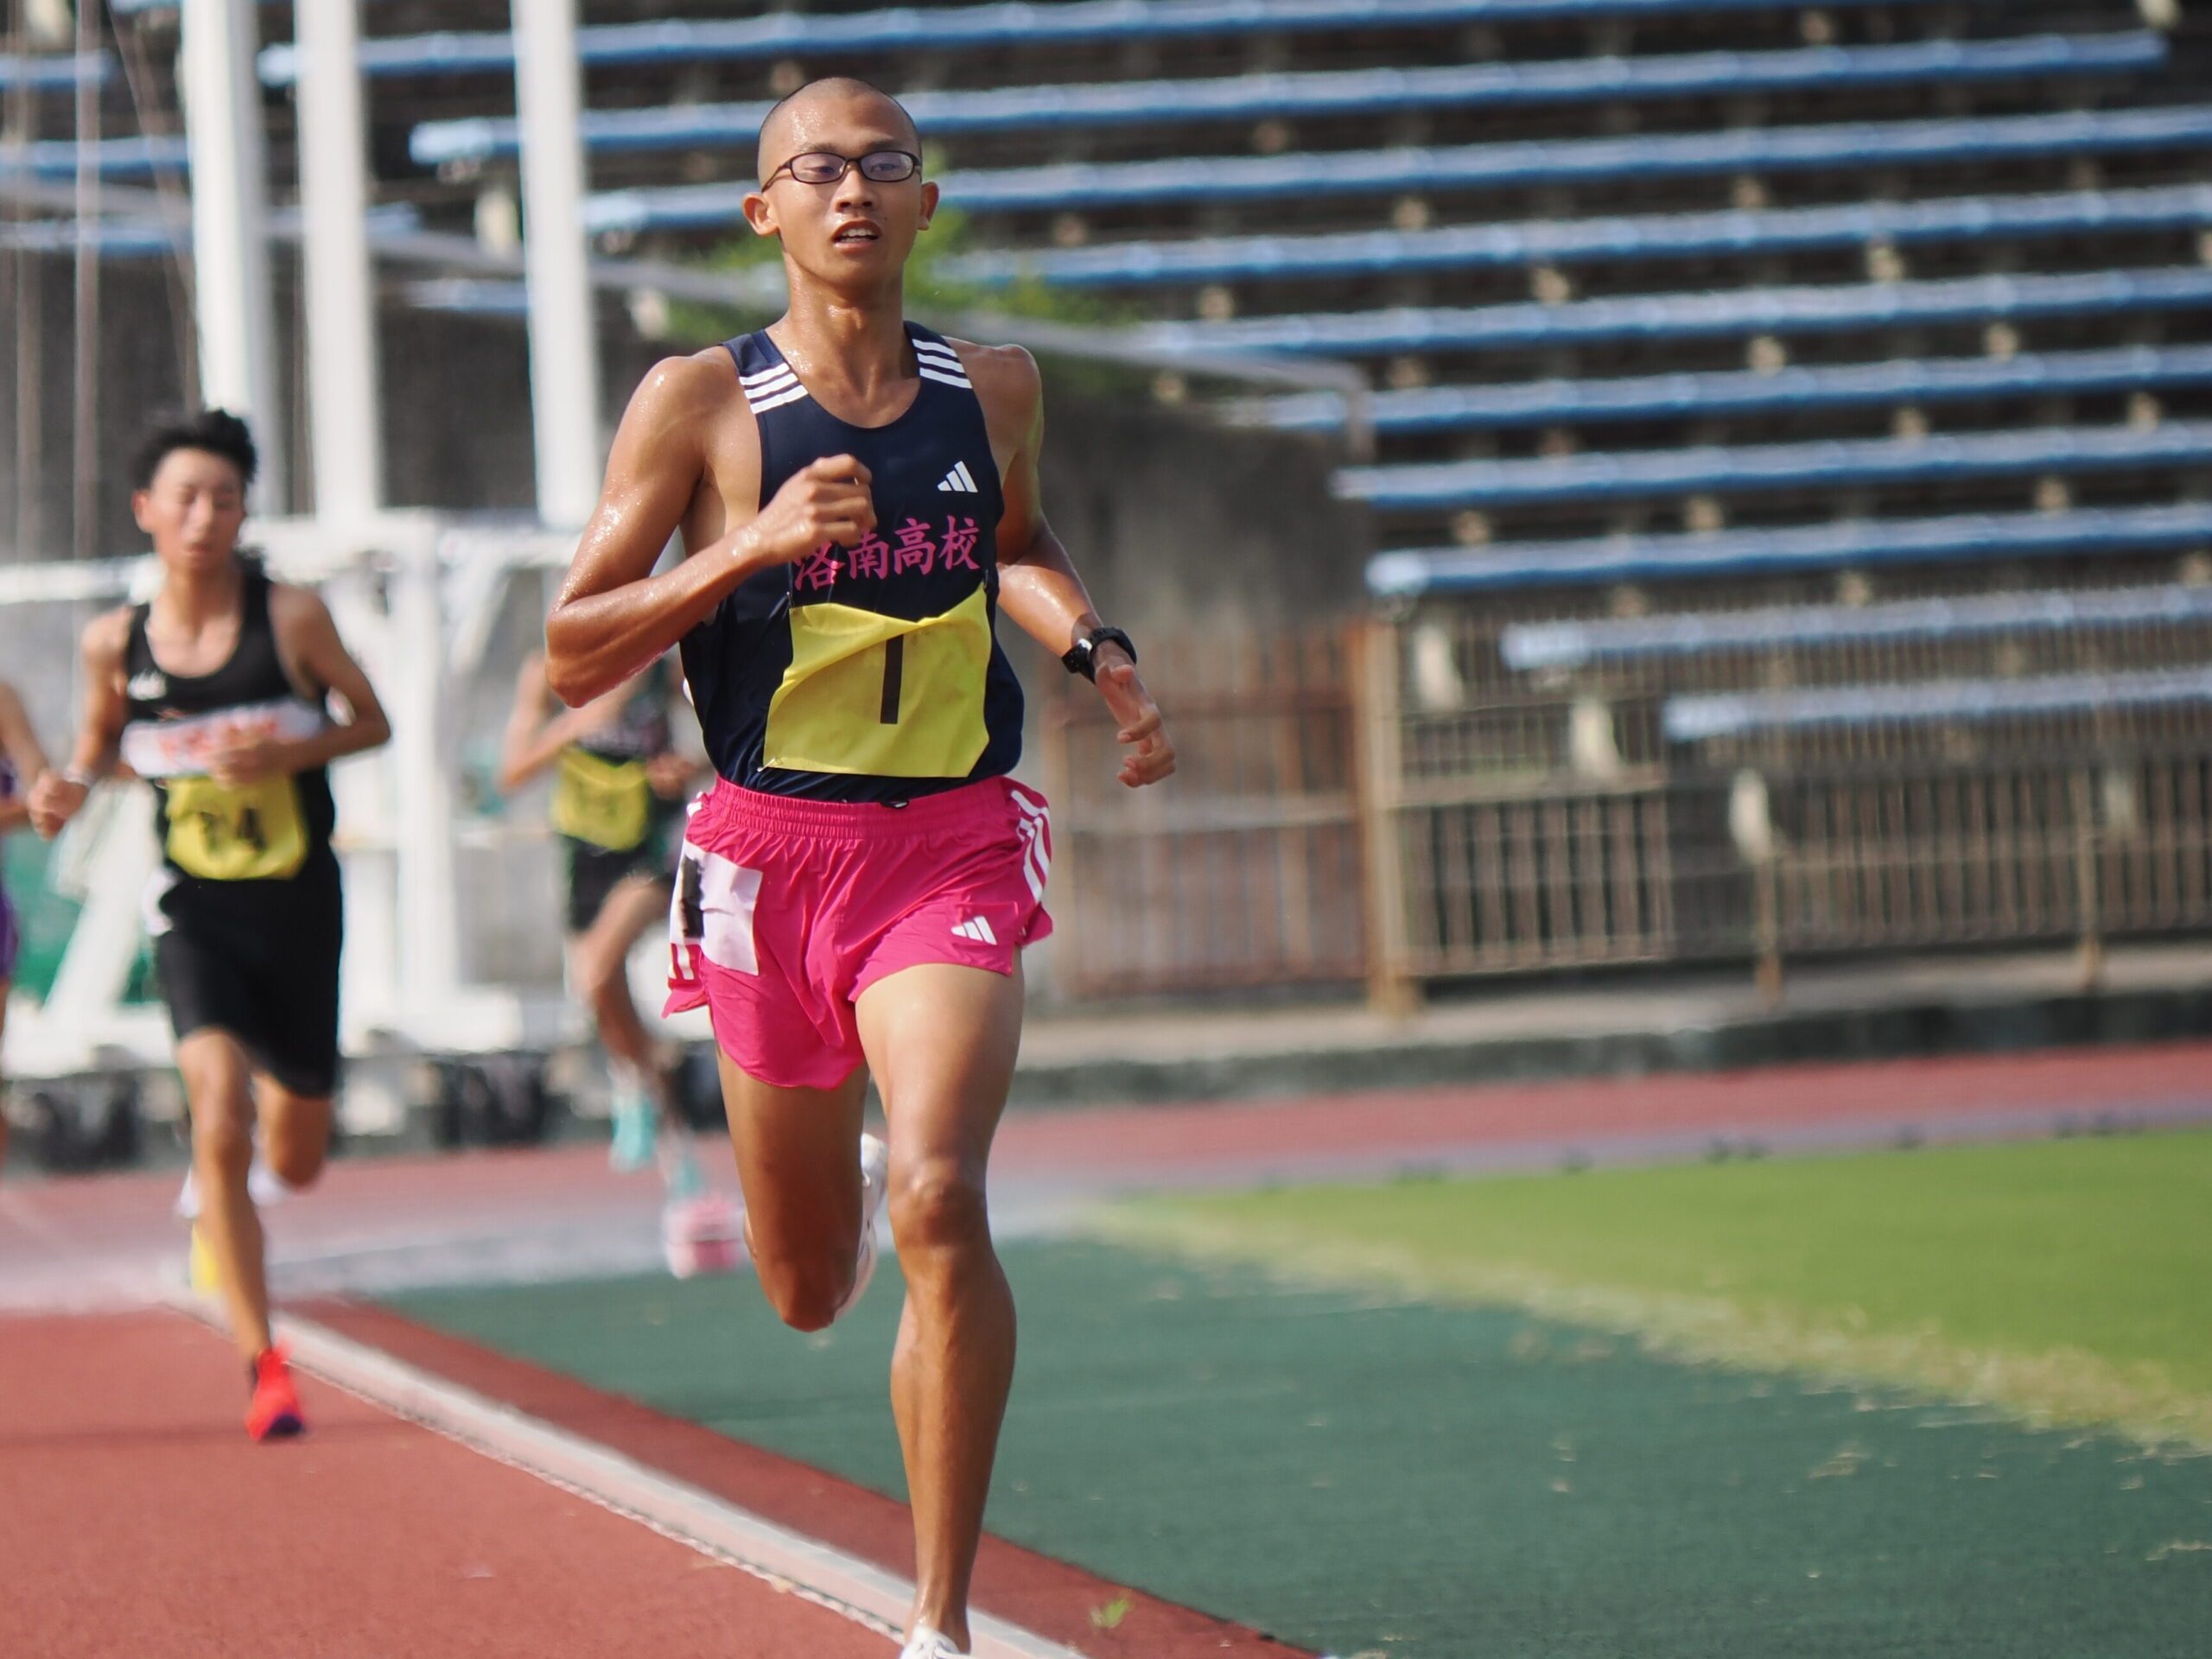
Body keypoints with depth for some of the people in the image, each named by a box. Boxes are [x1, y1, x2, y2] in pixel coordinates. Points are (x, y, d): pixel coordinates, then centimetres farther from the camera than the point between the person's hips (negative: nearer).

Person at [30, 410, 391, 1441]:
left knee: (296, 1162, 11)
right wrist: (69, 789, -7)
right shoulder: (117, 642, -3)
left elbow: (371, 722, 2)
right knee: (219, 1125, -22)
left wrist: (292, 751, -16)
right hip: (195, 913, -1)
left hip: (299, 905, 1)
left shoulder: (291, 618, -8)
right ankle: (263, 1366, -13)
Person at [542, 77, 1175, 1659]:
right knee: (809, 1291, 14)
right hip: (772, 847, 0)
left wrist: (1093, 643, 7)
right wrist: (755, 544, -17)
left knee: (940, 1201, -24)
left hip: (956, 839, 0)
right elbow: (572, 655, -5)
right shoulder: (702, 403, -4)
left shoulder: (997, 388, 5)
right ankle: (847, 1185, 55)